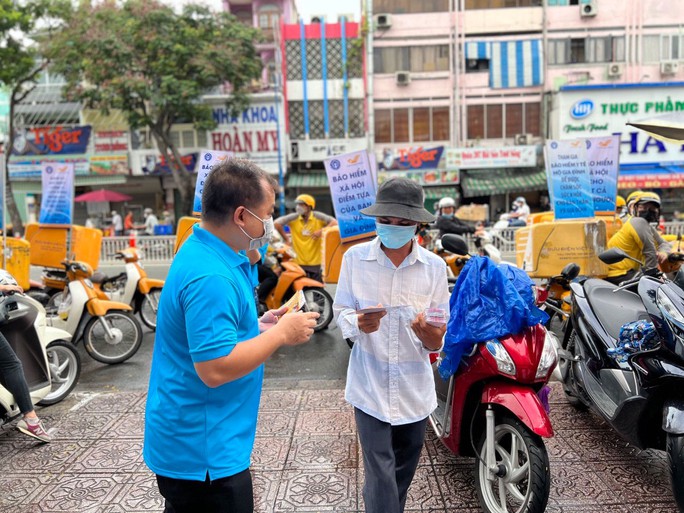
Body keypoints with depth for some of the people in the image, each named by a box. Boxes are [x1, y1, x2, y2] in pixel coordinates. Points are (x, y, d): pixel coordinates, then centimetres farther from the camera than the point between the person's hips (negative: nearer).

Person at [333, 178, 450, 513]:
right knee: (381, 475, -3)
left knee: (404, 473, 21)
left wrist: (427, 332, -26)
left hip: (414, 388, 3)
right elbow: (341, 310, -2)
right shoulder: (354, 258, -8)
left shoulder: (435, 267, -5)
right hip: (370, 385, -2)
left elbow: (439, 337, -2)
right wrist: (358, 323, -24)